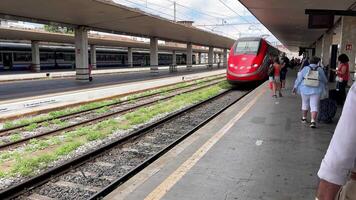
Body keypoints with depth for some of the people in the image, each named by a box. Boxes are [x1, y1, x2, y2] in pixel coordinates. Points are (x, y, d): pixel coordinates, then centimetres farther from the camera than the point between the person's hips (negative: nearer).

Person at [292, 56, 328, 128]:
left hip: (305, 89, 1)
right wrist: (324, 87, 31)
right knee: (314, 105, -1)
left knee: (305, 103, 18)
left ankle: (304, 118, 31)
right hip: (316, 90, -1)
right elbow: (325, 80, 12)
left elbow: (299, 79, 0)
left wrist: (295, 87, 7)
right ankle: (313, 121, -13)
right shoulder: (320, 70, 2)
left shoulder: (305, 69, 0)